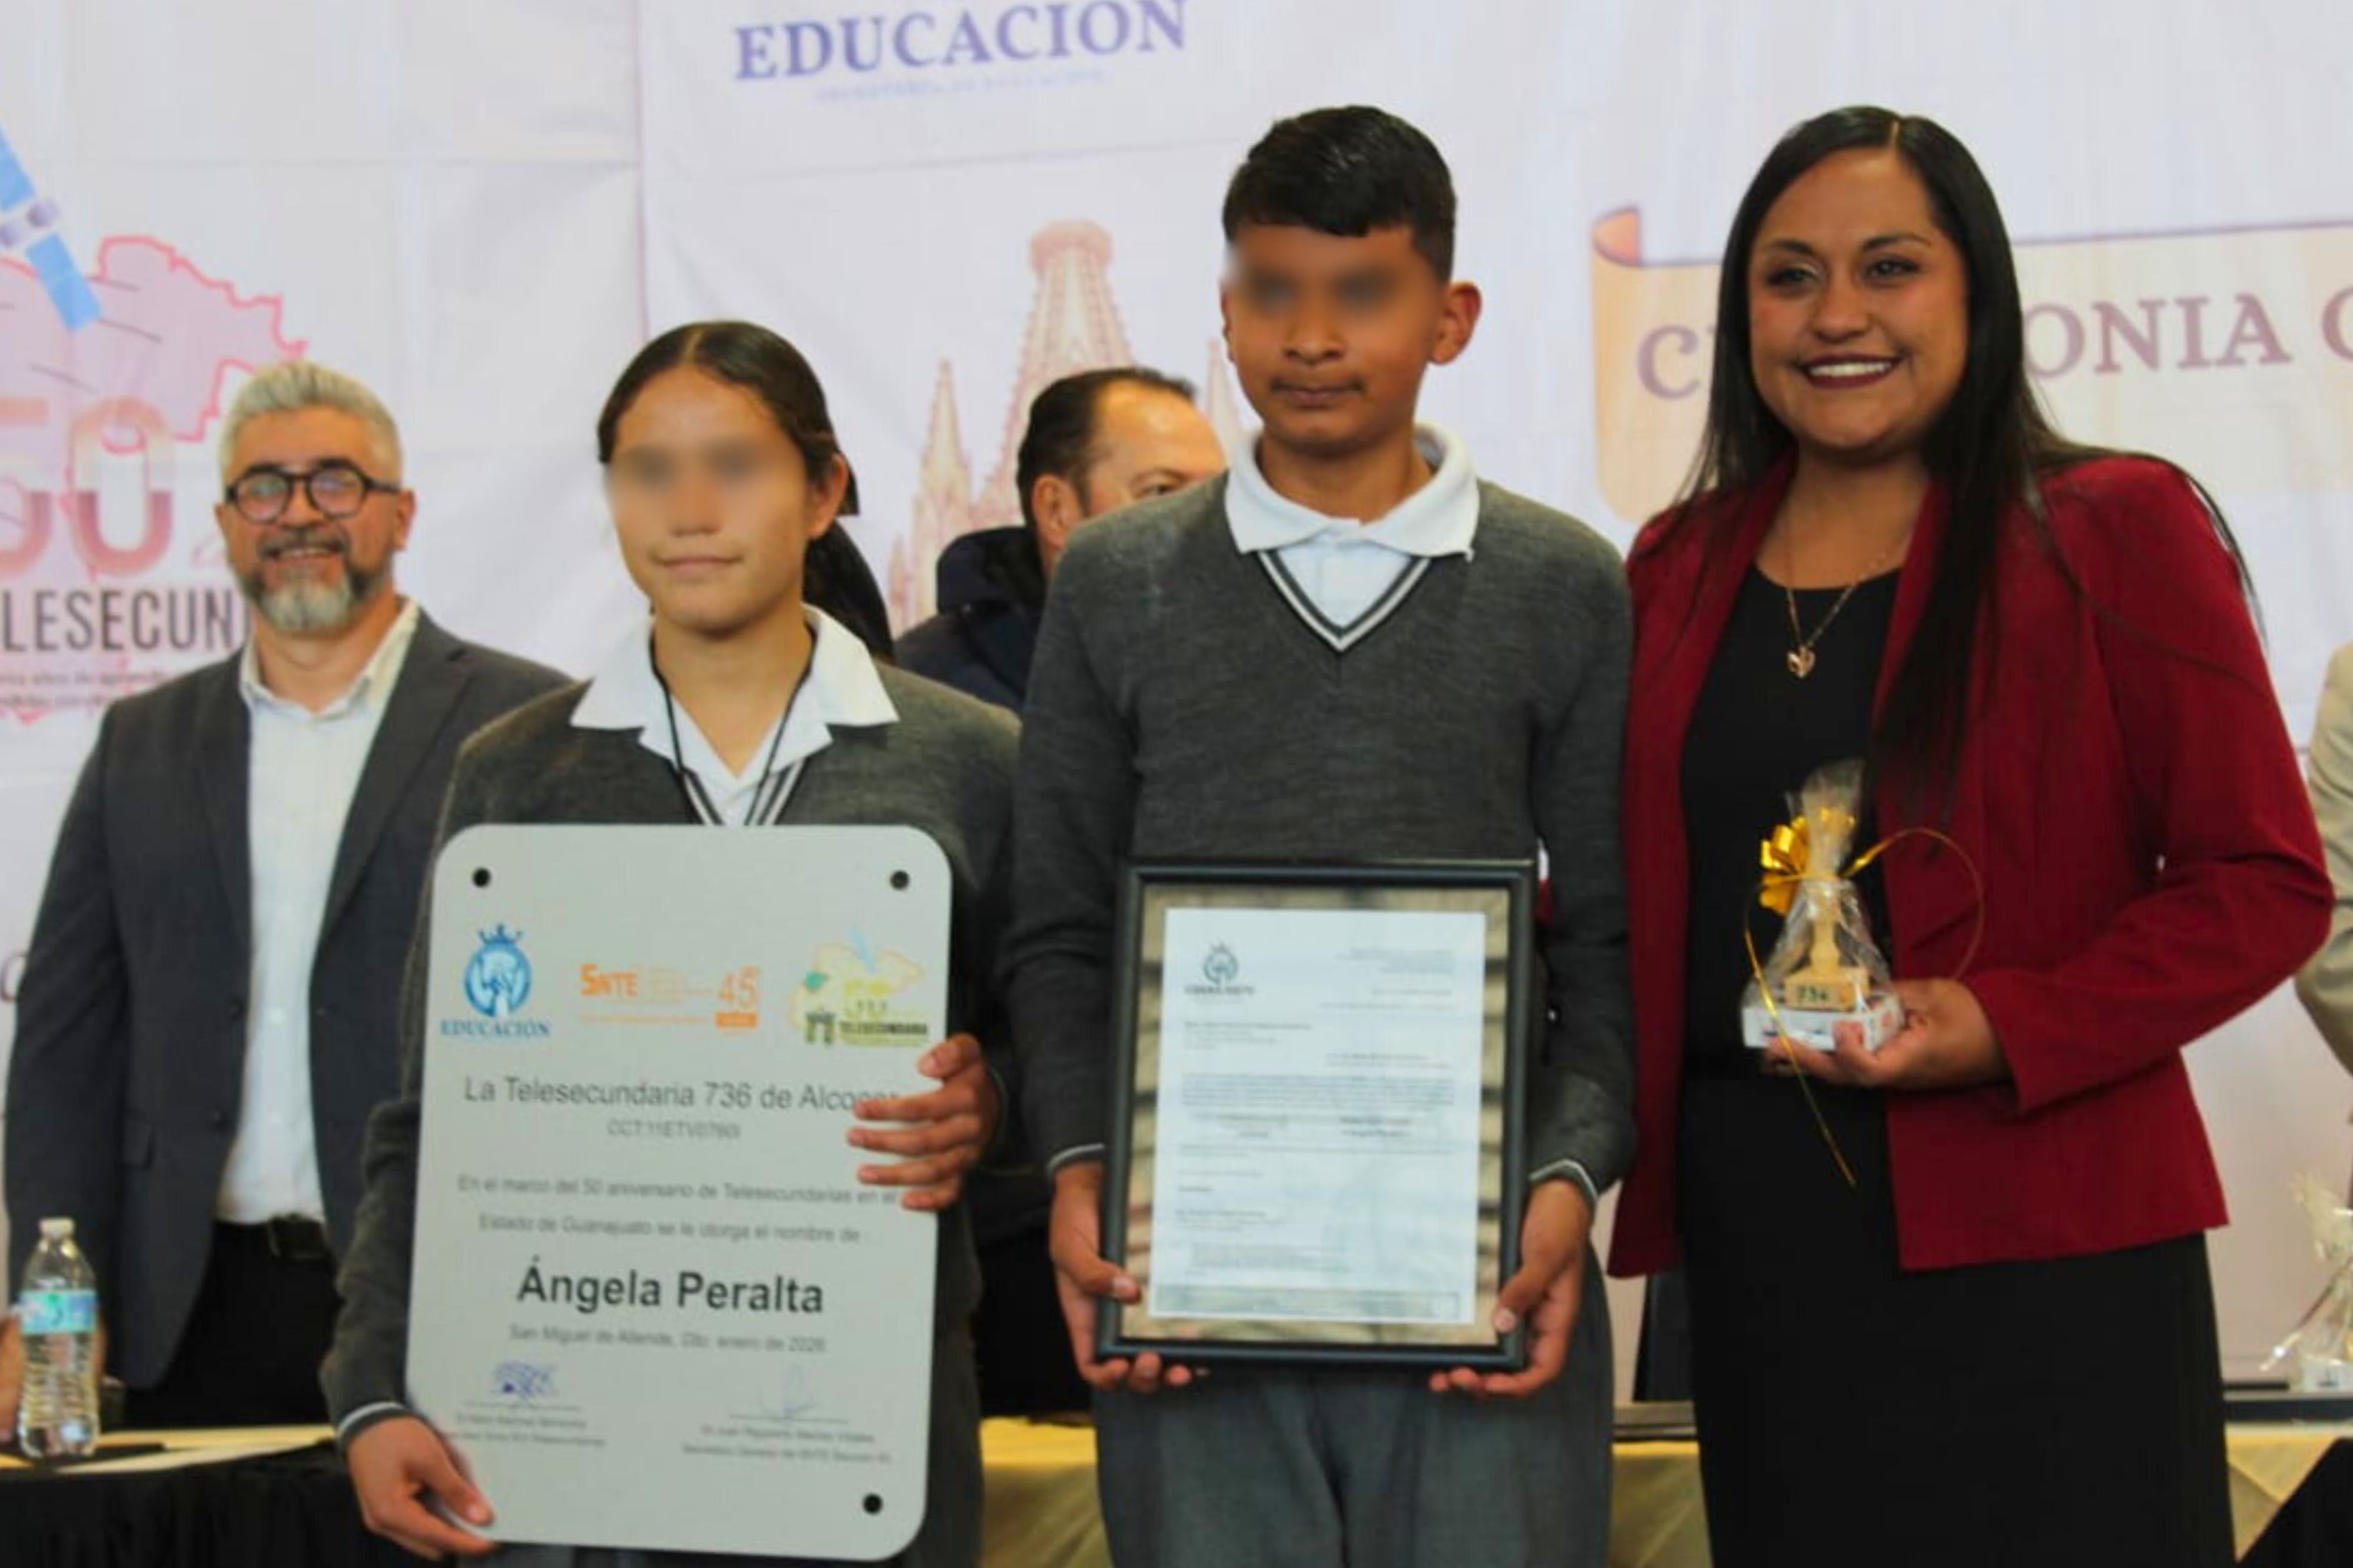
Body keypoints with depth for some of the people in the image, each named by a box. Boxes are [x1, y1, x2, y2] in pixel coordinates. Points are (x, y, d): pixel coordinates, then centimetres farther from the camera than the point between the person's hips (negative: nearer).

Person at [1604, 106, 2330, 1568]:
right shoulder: (1678, 572, 11)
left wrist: (2010, 1028, -17)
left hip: (2038, 1244, -4)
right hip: (1758, 1240, 4)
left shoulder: (2112, 530, -3)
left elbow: (2264, 883, -5)